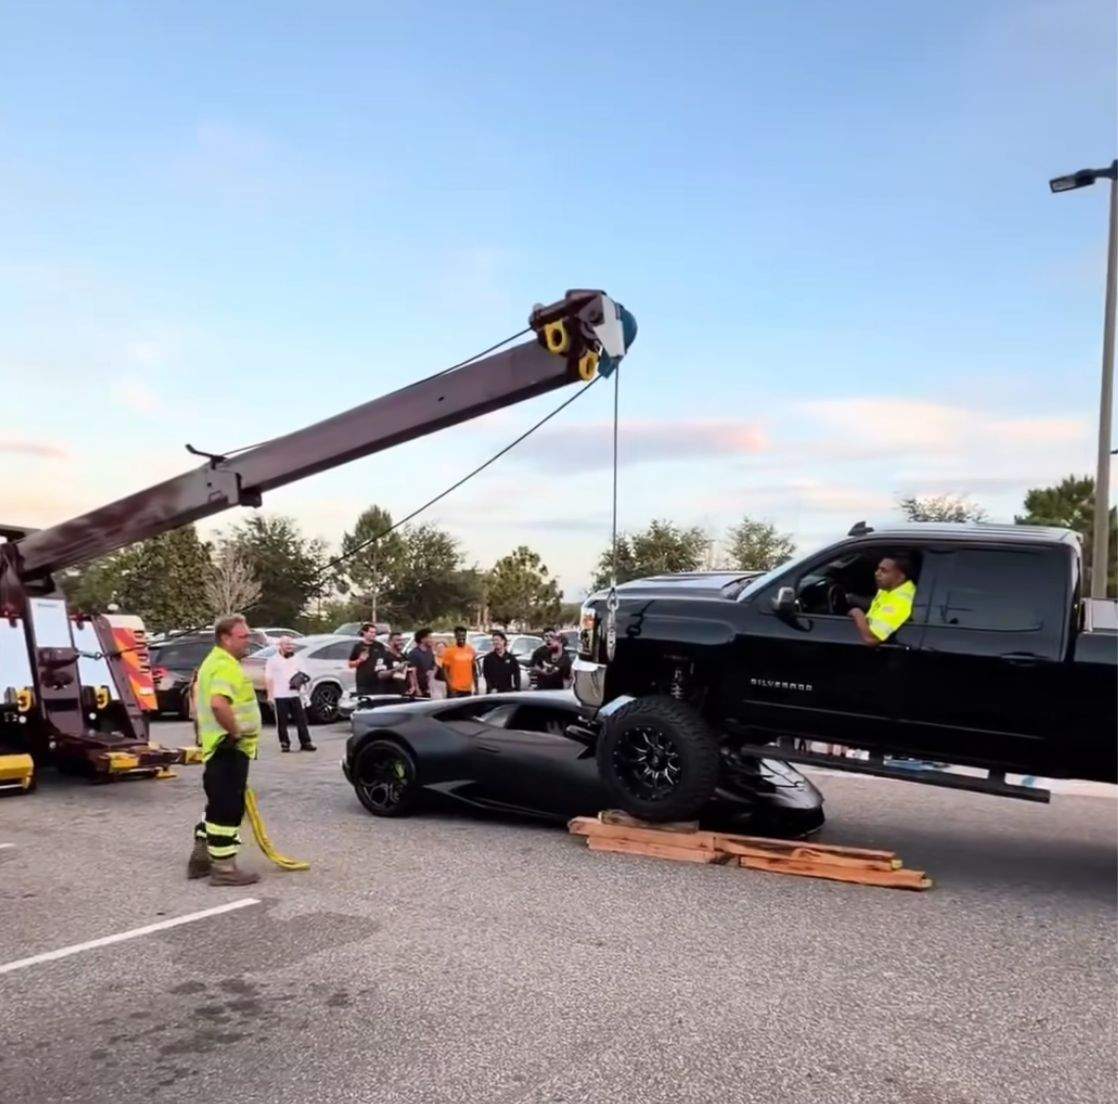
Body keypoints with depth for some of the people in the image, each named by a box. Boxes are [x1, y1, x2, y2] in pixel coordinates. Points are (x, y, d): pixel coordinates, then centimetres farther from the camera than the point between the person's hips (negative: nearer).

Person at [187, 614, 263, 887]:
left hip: (219, 747, 11)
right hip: (228, 748, -11)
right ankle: (224, 868, 2)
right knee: (228, 807, -4)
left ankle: (201, 858, 26)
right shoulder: (225, 665, -19)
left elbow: (208, 702, 27)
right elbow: (218, 704, -36)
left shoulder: (216, 661, 16)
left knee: (218, 804, 19)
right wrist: (237, 733, -24)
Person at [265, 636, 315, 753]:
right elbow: (268, 679, -1)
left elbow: (302, 675, 23)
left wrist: (301, 679, 0)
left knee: (301, 720, 2)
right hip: (279, 696, -4)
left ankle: (305, 742, 7)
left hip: (295, 694, 4)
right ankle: (284, 744, 9)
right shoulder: (273, 660, 2)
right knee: (282, 722, 0)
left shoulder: (297, 660, 15)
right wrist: (270, 696, -7)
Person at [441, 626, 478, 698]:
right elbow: (445, 669, -6)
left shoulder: (471, 650, 8)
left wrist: (476, 687, 10)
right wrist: (450, 686, -15)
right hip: (454, 689, -5)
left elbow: (474, 670, 13)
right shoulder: (450, 651, -5)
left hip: (467, 689, 5)